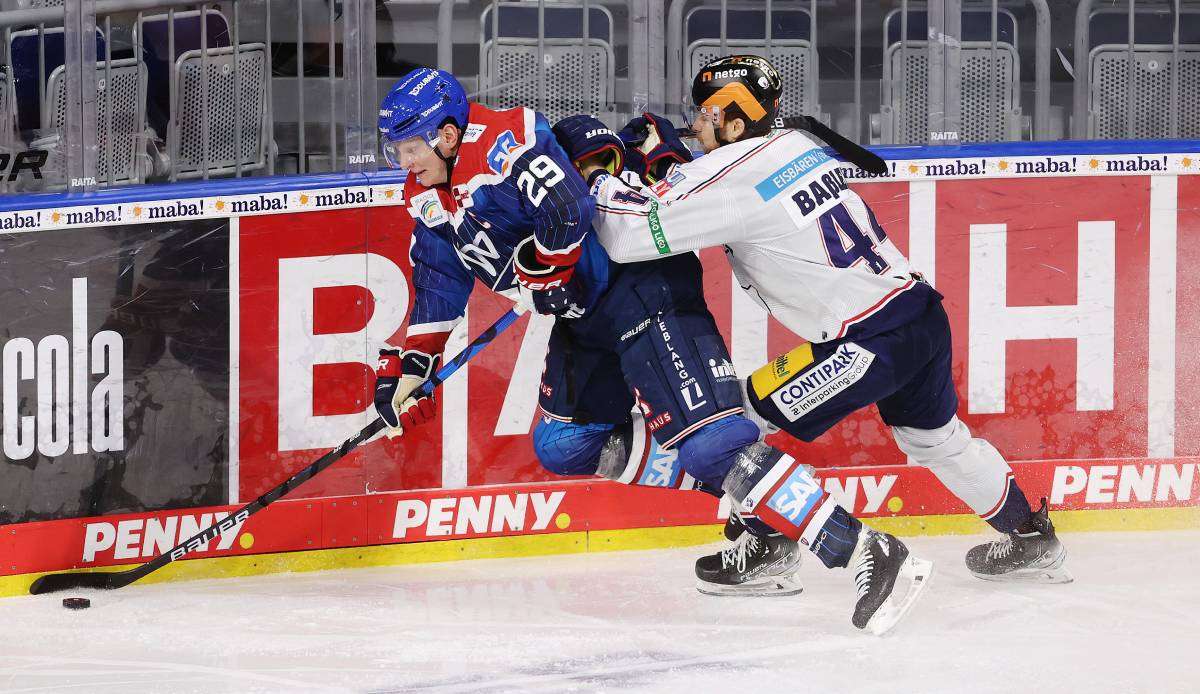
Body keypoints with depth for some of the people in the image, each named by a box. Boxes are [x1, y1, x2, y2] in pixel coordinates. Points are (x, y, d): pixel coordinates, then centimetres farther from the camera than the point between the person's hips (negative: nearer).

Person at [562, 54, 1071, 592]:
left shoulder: (736, 174, -14)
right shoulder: (795, 145, 11)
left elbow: (633, 233, -16)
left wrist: (596, 178, 2)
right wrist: (668, 157, 15)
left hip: (870, 342, -9)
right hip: (923, 314, 9)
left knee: (744, 420, 2)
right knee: (937, 438, 29)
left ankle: (764, 548, 12)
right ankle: (1032, 541, 41)